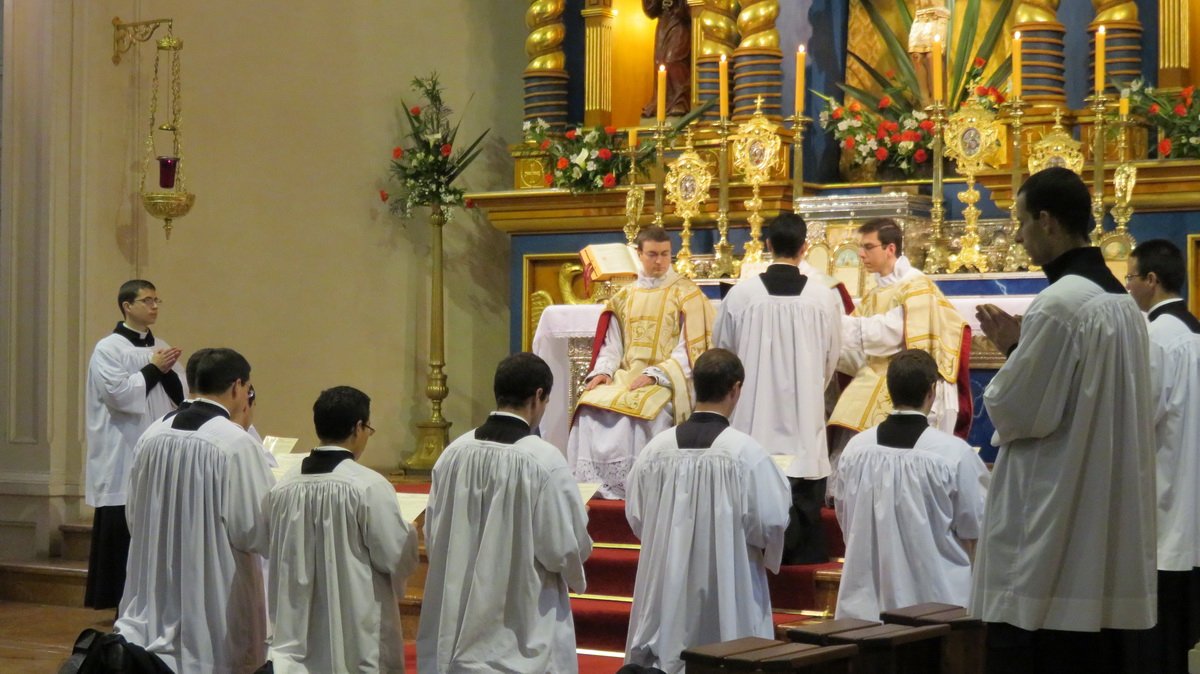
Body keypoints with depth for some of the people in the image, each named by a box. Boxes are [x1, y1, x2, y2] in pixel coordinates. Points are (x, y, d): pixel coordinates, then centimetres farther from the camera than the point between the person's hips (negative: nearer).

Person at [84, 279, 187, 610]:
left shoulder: (162, 348, 14)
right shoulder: (108, 349, -5)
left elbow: (181, 396, 11)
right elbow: (118, 394, -17)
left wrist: (168, 372, -7)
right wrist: (153, 369, -10)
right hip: (124, 457, -6)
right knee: (125, 534, -4)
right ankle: (123, 605, 3)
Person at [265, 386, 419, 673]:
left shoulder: (283, 488, -1)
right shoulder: (369, 486, -16)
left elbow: (274, 557, 9)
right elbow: (395, 556, -11)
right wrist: (408, 532, 9)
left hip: (300, 629, 5)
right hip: (360, 635, -5)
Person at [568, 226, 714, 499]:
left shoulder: (687, 295, 2)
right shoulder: (625, 297, 17)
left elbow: (690, 350, -6)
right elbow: (611, 345, 15)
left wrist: (654, 375, -18)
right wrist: (602, 371, -6)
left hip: (667, 381, -4)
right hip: (625, 377, 5)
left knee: (640, 412, -34)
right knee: (591, 408, -22)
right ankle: (594, 487, -19)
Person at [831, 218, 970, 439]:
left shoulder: (916, 286, -4)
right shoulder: (872, 297, 19)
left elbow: (890, 331, -18)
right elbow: (858, 356, 13)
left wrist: (836, 323, -16)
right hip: (871, 400, 7)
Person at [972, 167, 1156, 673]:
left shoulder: (1057, 305, -17)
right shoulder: (1122, 303, 12)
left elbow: (1018, 412, -15)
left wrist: (1010, 350, 0)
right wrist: (1025, 348, 14)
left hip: (1050, 534, -9)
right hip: (1108, 531, 9)